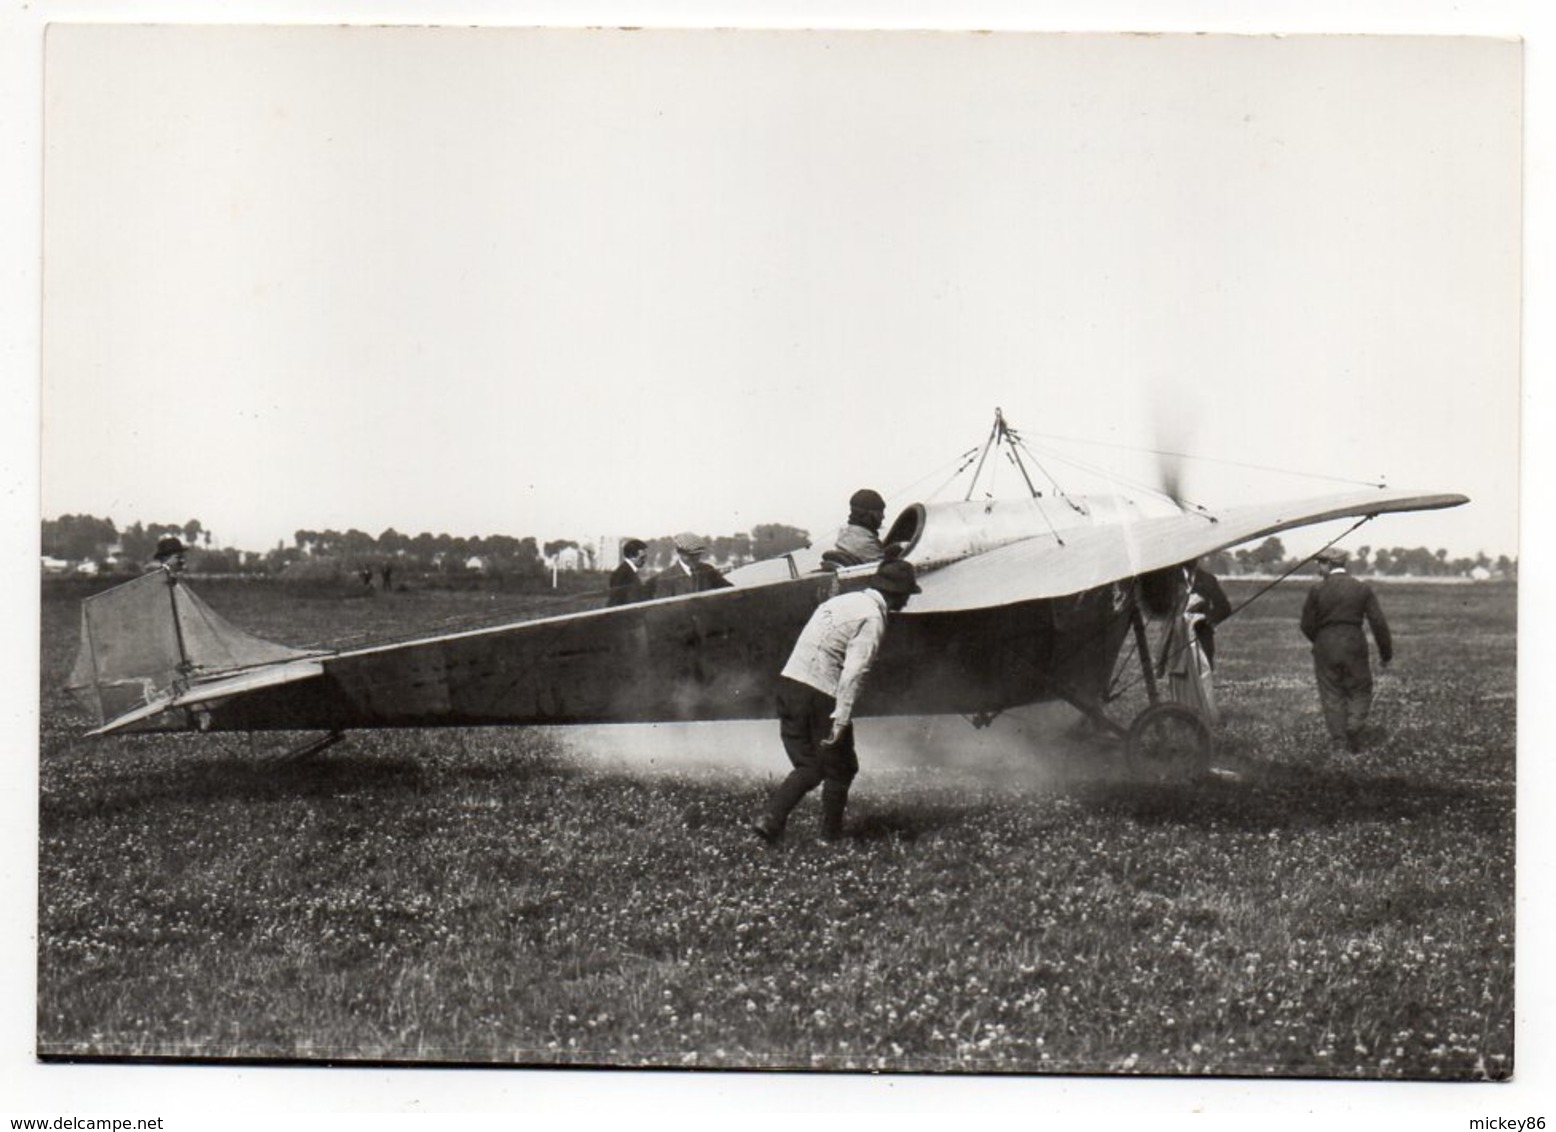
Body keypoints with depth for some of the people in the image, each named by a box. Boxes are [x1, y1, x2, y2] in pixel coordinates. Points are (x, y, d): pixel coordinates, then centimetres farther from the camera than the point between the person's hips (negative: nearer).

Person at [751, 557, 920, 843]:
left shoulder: (841, 600, 17)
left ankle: (770, 820, -3)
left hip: (789, 682, 7)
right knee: (839, 770, 11)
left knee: (808, 768, 13)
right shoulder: (872, 617, -9)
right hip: (821, 695, -7)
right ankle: (831, 837, 17)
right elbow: (854, 671, -19)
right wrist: (842, 715, -24)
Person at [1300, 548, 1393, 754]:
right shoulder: (1363, 589, 0)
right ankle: (1354, 727, -9)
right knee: (1360, 692, 14)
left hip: (1326, 648, 0)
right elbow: (1378, 623, -3)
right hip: (1354, 646, 1)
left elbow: (1307, 625, -1)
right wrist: (1386, 652, 5)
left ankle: (1338, 741, 6)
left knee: (1332, 697, 8)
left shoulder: (1317, 591, -4)